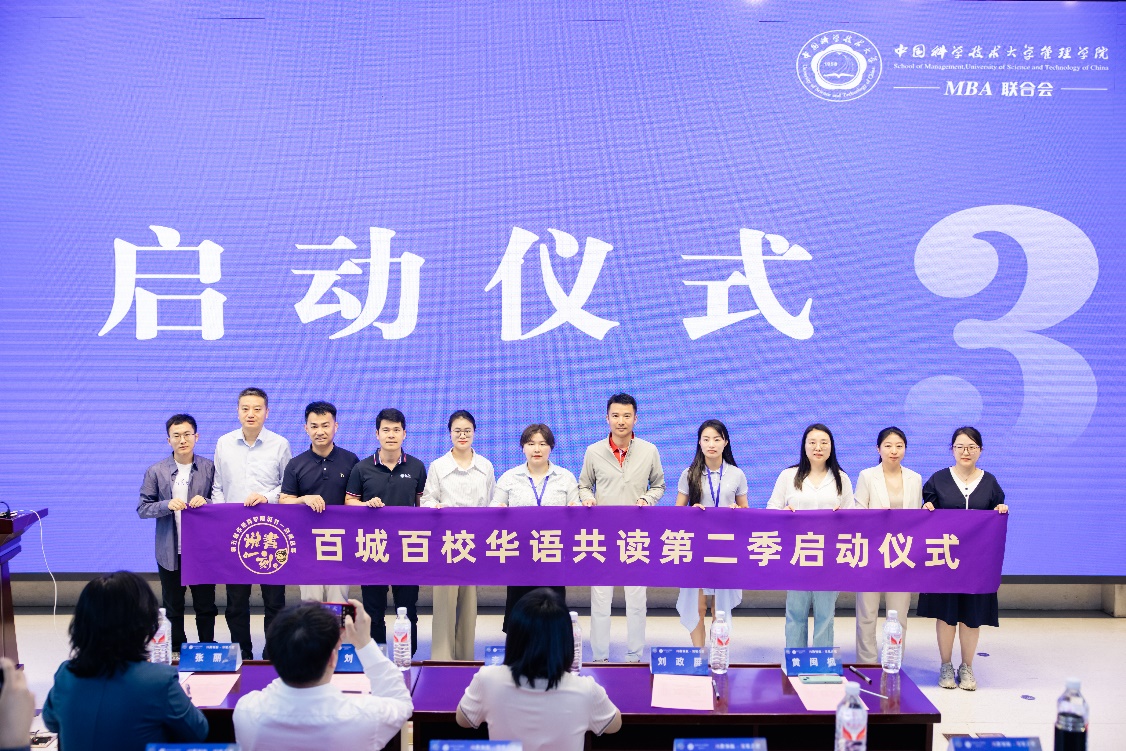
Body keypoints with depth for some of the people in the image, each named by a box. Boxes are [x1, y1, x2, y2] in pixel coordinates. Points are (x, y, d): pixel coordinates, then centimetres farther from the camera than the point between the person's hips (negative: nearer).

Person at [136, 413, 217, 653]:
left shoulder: (209, 468, -2)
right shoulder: (156, 471, -1)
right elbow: (142, 508, -1)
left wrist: (205, 502, -20)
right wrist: (167, 505, -18)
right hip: (170, 551, 1)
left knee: (205, 605, 8)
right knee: (172, 606, 12)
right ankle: (176, 650, 24)